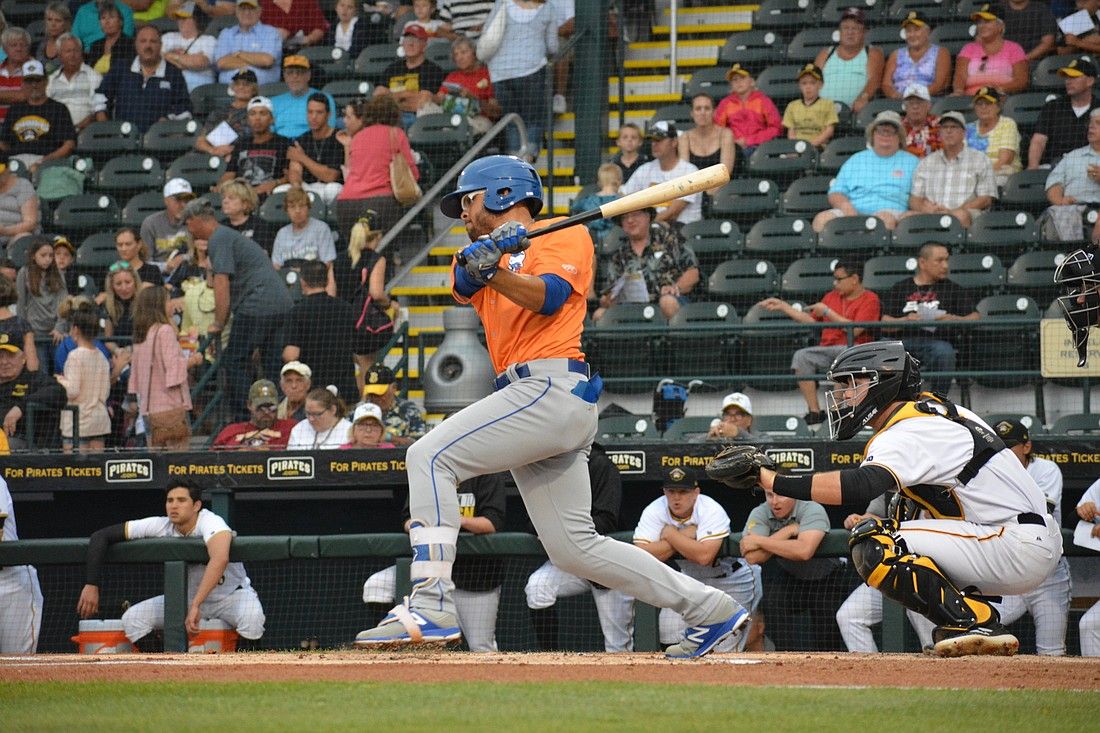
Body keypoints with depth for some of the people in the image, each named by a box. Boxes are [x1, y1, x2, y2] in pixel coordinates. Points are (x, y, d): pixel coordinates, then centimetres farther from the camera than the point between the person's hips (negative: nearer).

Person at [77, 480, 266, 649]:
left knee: (251, 616, -37)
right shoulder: (160, 526, -14)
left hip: (232, 595, -4)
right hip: (185, 599, 4)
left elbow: (220, 559, -51)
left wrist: (195, 605, -56)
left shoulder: (210, 523, -29)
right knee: (132, 619, -16)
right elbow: (101, 536, -12)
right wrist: (91, 585, -23)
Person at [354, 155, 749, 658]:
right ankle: (711, 610, 12)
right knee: (573, 547, 6)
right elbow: (462, 287, 3)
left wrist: (495, 271, -27)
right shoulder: (490, 250, 26)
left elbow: (548, 296, -12)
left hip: (553, 386, -8)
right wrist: (479, 262, -18)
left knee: (430, 457, -17)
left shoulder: (564, 236, 6)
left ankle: (430, 608, -27)